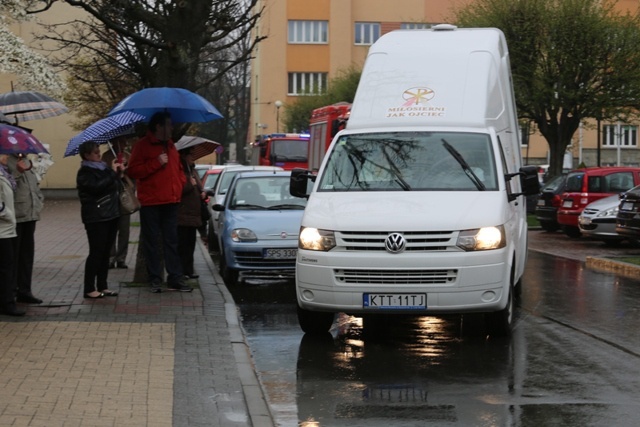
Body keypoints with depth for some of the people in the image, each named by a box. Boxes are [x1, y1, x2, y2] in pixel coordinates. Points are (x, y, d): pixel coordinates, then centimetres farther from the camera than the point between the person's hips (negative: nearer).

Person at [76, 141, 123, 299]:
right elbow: (97, 187, -24)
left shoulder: (103, 168, 17)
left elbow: (115, 187, 21)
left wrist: (118, 174, 4)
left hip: (111, 215, 8)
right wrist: (113, 173, -18)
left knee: (105, 252, 9)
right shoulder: (85, 172, -7)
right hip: (96, 218, -8)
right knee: (96, 253, -7)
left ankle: (102, 286, 14)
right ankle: (89, 289, -3)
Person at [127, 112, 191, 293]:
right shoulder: (142, 145, -5)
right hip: (150, 202, -6)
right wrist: (156, 163, -19)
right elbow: (133, 170, -14)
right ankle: (155, 280, 6)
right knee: (151, 242, 1)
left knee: (171, 241, 7)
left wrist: (181, 183, 9)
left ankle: (175, 279, 9)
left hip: (170, 201, 6)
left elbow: (178, 168, 27)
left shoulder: (170, 146, 16)